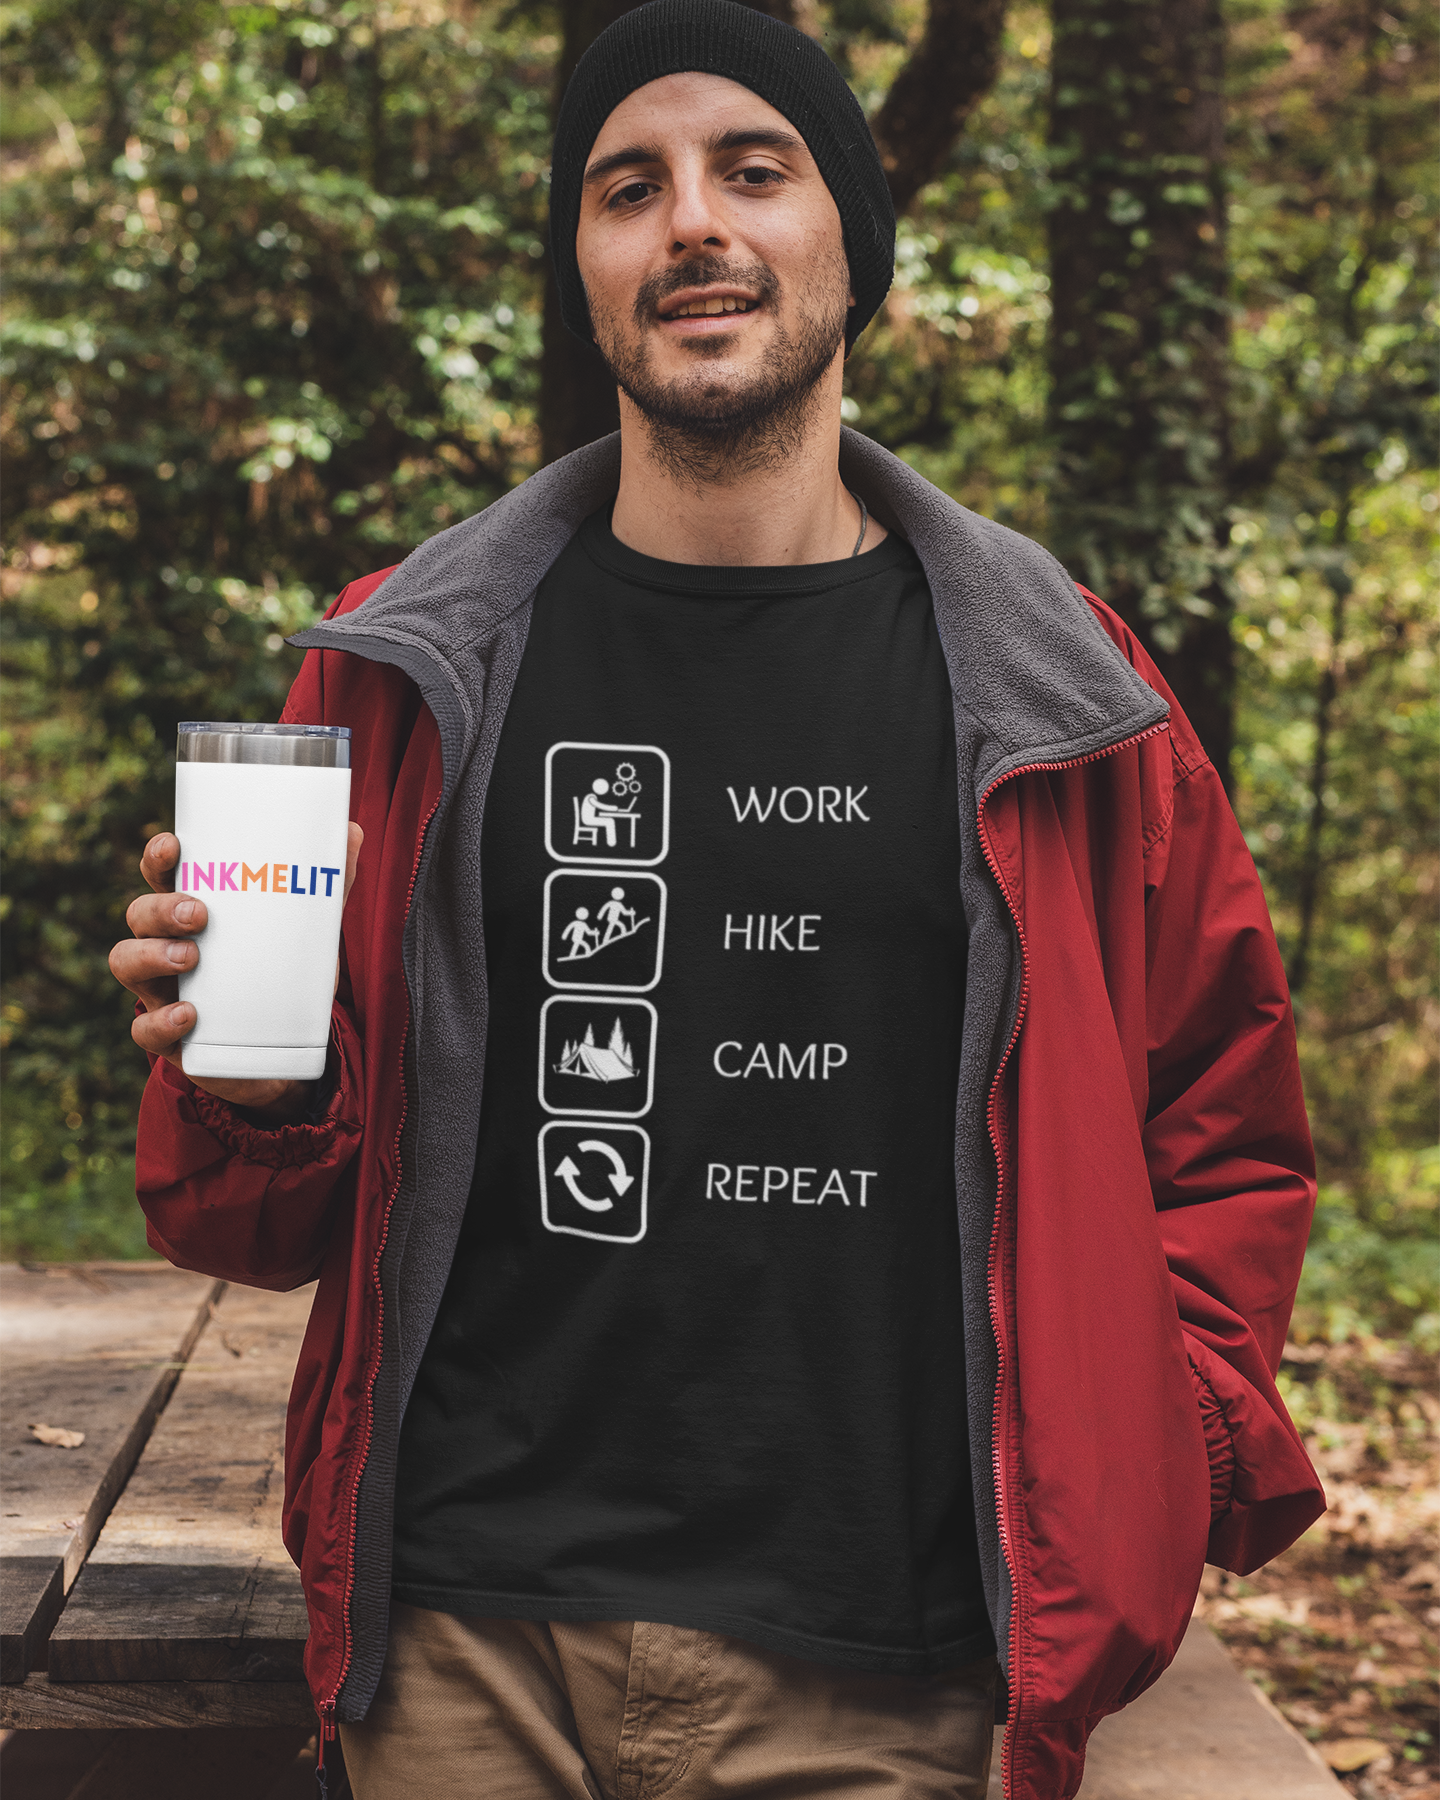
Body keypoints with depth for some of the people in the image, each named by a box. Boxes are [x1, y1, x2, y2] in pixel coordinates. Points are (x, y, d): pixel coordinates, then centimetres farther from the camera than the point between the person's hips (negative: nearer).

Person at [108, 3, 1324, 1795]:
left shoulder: (1055, 697, 0)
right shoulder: (415, 673, 3)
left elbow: (1223, 1140, 10)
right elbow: (286, 1217, 11)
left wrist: (1133, 1473, -3)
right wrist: (247, 1089, -11)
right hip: (466, 1643, 1)